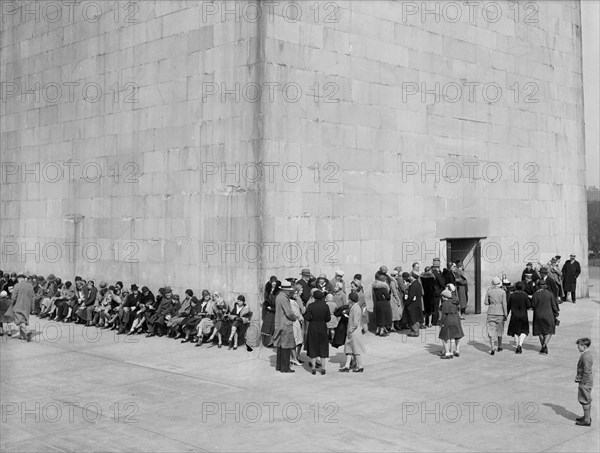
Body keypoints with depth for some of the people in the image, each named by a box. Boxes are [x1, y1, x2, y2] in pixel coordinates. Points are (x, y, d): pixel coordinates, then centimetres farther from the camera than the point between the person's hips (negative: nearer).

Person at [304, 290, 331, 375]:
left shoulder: (310, 306, -10)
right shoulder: (325, 306, -7)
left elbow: (307, 317, -12)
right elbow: (328, 318, -4)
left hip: (313, 327, -1)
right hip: (323, 328, 1)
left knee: (313, 348, 9)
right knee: (323, 348, 10)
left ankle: (313, 368, 10)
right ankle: (323, 368, 11)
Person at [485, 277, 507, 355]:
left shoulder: (489, 291, -3)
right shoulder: (502, 292, -7)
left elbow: (486, 302, 1)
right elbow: (504, 304, -8)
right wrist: (505, 315, -4)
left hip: (491, 312, 0)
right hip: (500, 313, 0)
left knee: (491, 331, -1)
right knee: (499, 330, 18)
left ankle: (492, 348, -15)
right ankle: (499, 347, 30)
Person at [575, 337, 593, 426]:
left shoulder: (586, 357, -24)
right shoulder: (588, 354, 8)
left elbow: (587, 371, -25)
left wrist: (582, 382, -19)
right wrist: (578, 376, 13)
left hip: (585, 382, -10)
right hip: (588, 382, 10)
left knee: (585, 401, 0)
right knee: (587, 400, 20)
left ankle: (587, 420, 8)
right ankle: (587, 417, 33)